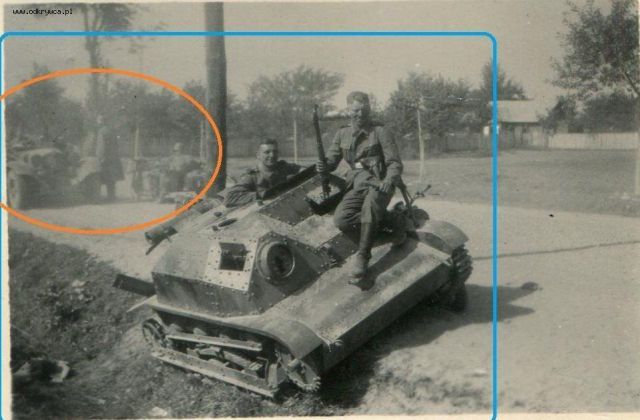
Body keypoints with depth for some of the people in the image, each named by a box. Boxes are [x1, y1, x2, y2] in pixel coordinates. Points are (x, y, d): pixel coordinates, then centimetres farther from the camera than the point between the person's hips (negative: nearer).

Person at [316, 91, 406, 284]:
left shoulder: (379, 132, 3)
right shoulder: (342, 134, 15)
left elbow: (395, 163, -1)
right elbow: (332, 160, 17)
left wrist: (389, 181, -22)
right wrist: (323, 166, -7)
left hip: (380, 183, -4)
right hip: (357, 185, 4)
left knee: (369, 206, -38)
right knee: (341, 219, -24)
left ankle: (362, 259, -31)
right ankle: (390, 222, -12)